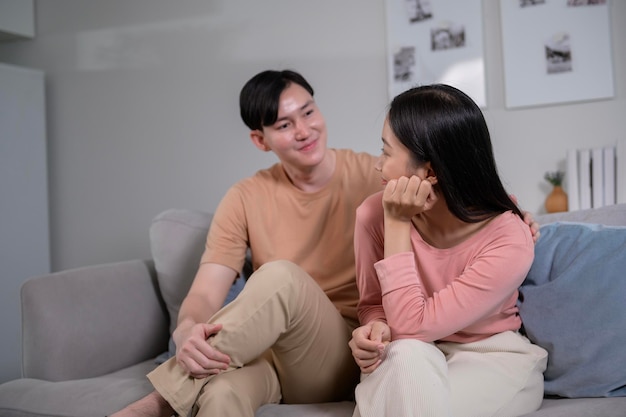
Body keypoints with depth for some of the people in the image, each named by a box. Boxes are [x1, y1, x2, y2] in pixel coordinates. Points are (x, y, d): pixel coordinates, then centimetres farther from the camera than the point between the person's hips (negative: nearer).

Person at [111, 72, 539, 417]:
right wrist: (189, 333, -32)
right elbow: (206, 294, -7)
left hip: (348, 353, 1)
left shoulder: (374, 175, -1)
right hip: (264, 348, 0)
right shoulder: (246, 199, 0)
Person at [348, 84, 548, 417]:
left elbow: (412, 325, -26)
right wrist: (374, 329, -23)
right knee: (407, 354, -34)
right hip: (407, 363, 2)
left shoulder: (509, 242, -26)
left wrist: (398, 224, -28)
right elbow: (374, 304, 2)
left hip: (494, 358, -2)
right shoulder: (374, 214, -15)